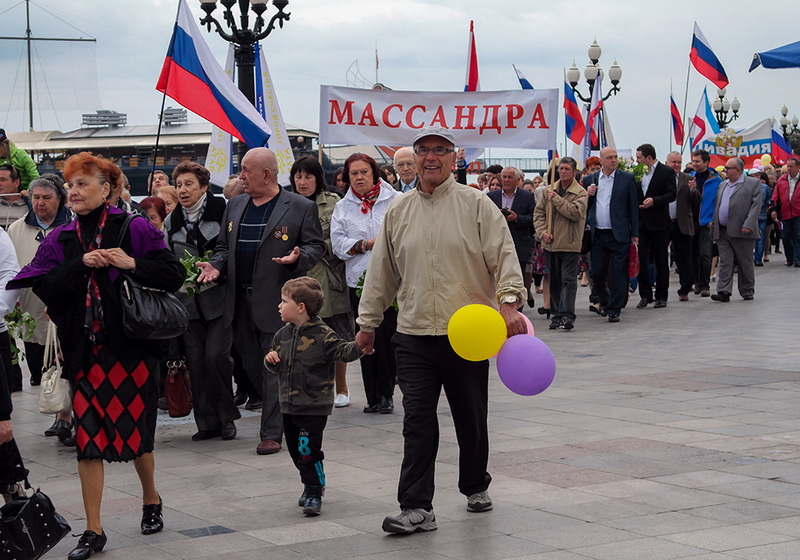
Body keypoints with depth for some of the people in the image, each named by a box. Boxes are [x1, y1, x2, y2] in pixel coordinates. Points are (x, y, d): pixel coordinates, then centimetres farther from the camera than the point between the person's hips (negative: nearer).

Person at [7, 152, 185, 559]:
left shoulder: (135, 230, -2)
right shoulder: (60, 241, 8)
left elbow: (175, 275, -5)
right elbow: (43, 287, -5)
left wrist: (132, 263, -18)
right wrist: (81, 264, -15)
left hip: (131, 347, -3)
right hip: (85, 352, 3)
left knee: (135, 433, 5)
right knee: (87, 438, -1)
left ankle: (151, 499, 34)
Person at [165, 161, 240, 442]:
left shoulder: (222, 213, -3)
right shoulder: (171, 222, 10)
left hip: (218, 296, -4)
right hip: (189, 300, 4)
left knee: (216, 355, -12)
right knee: (196, 360, 2)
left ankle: (226, 416, 6)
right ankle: (207, 421, 10)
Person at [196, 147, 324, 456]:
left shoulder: (301, 207, -2)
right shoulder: (234, 206, 14)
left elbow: (316, 246, 0)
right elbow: (224, 246, 20)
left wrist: (298, 257, -20)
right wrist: (217, 265, 0)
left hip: (278, 301, -6)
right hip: (240, 301, 6)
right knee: (252, 364, 11)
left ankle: (272, 433, 2)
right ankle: (284, 416, 27)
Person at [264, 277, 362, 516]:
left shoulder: (322, 335, -12)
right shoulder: (282, 335, 8)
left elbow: (343, 352, -19)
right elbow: (276, 367, 19)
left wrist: (358, 346, -38)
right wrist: (271, 360, -3)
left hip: (314, 407, -7)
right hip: (289, 405, 7)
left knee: (308, 450, -10)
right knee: (295, 450, 15)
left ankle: (314, 493, 1)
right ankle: (311, 485, 33)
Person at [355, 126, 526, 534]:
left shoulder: (476, 205, -1)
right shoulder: (398, 211, 9)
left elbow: (503, 255, -8)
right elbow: (382, 271, 15)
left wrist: (509, 300, -22)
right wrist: (368, 322, 17)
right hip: (414, 335, 2)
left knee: (471, 419, 12)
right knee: (417, 421, -5)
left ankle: (475, 487, 34)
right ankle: (416, 508, -4)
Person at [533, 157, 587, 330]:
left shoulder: (580, 192, -2)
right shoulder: (549, 190, 11)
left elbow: (576, 212, -18)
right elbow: (538, 213, 11)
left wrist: (556, 199, -14)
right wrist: (543, 231, -4)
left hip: (569, 244, -5)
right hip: (550, 244, 5)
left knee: (568, 280, -9)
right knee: (554, 281, 10)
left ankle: (567, 315, -14)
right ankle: (557, 315, 17)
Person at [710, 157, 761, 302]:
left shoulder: (753, 183, 0)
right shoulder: (723, 185, 18)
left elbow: (756, 205, -8)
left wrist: (748, 225, -18)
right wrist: (713, 223, 7)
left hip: (742, 232, -5)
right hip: (722, 232, 5)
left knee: (745, 263, 6)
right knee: (725, 262, -2)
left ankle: (747, 292, 17)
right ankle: (724, 292, -6)